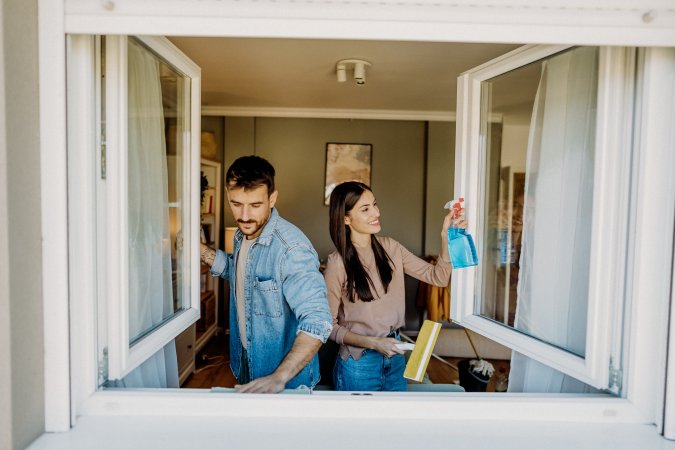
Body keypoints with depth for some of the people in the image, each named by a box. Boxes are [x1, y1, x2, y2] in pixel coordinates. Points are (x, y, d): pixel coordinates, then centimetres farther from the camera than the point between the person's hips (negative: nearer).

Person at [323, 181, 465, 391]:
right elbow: (329, 325, -11)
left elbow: (438, 277, -2)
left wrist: (446, 237, -15)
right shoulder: (338, 264, -18)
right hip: (359, 364, -5)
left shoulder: (390, 248, -3)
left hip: (395, 358, 5)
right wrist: (373, 343, -20)